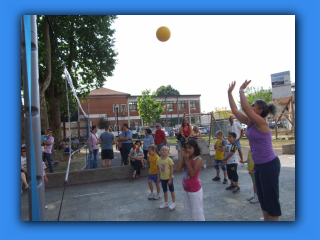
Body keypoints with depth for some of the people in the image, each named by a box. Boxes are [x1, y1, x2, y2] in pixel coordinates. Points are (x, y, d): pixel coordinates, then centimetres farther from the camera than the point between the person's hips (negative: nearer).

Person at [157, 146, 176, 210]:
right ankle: (166, 202, 35)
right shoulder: (158, 160, -5)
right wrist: (159, 178, 5)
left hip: (169, 178, -4)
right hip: (162, 178, 5)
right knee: (164, 191, 18)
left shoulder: (169, 160, -18)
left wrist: (170, 179, -15)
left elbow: (171, 170, -15)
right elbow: (158, 169, 4)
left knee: (172, 190, 10)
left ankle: (174, 203, 25)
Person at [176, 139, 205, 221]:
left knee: (197, 212, 5)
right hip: (186, 189, 8)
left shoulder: (198, 159, -17)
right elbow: (178, 169, -9)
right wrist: (183, 157, -10)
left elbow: (192, 174, -26)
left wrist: (187, 160, -24)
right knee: (188, 210, 22)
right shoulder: (186, 158, 2)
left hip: (195, 190, -8)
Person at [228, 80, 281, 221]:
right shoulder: (249, 122, 3)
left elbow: (244, 107, -30)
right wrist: (229, 93, 9)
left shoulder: (262, 123, -20)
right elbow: (235, 110, 7)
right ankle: (266, 220, 33)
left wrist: (241, 90, -20)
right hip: (258, 165, 9)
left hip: (269, 165, -9)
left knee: (271, 198, 4)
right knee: (262, 197, 18)